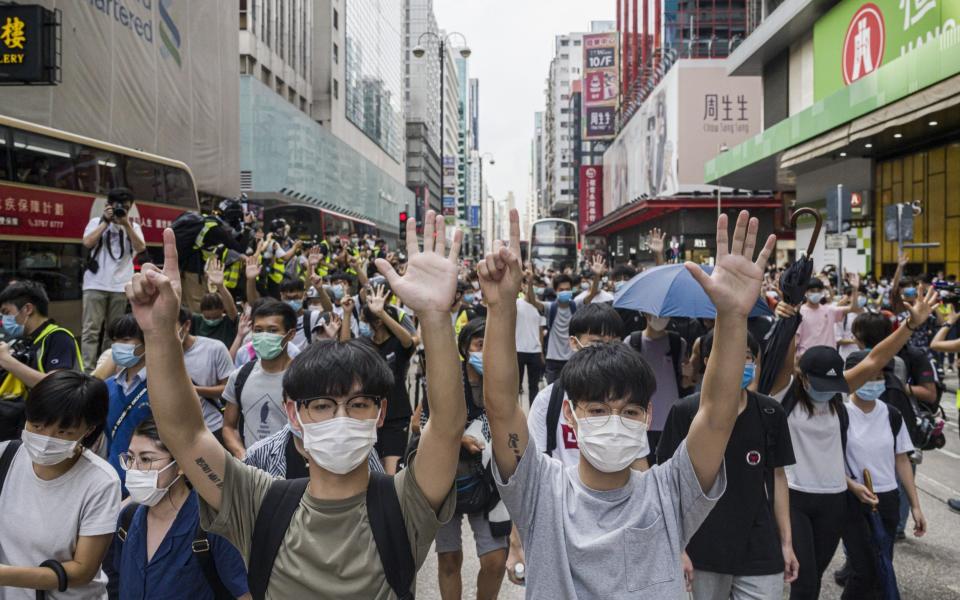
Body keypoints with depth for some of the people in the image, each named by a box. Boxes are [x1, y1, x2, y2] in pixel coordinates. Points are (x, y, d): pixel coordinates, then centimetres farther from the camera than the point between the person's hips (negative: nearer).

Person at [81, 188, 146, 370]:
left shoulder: (133, 226, 13)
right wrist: (106, 221, -5)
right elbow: (87, 243, -7)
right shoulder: (97, 222, 10)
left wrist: (126, 224, -10)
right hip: (96, 284, -2)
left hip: (120, 286, 2)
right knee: (91, 329, -8)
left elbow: (140, 248, -5)